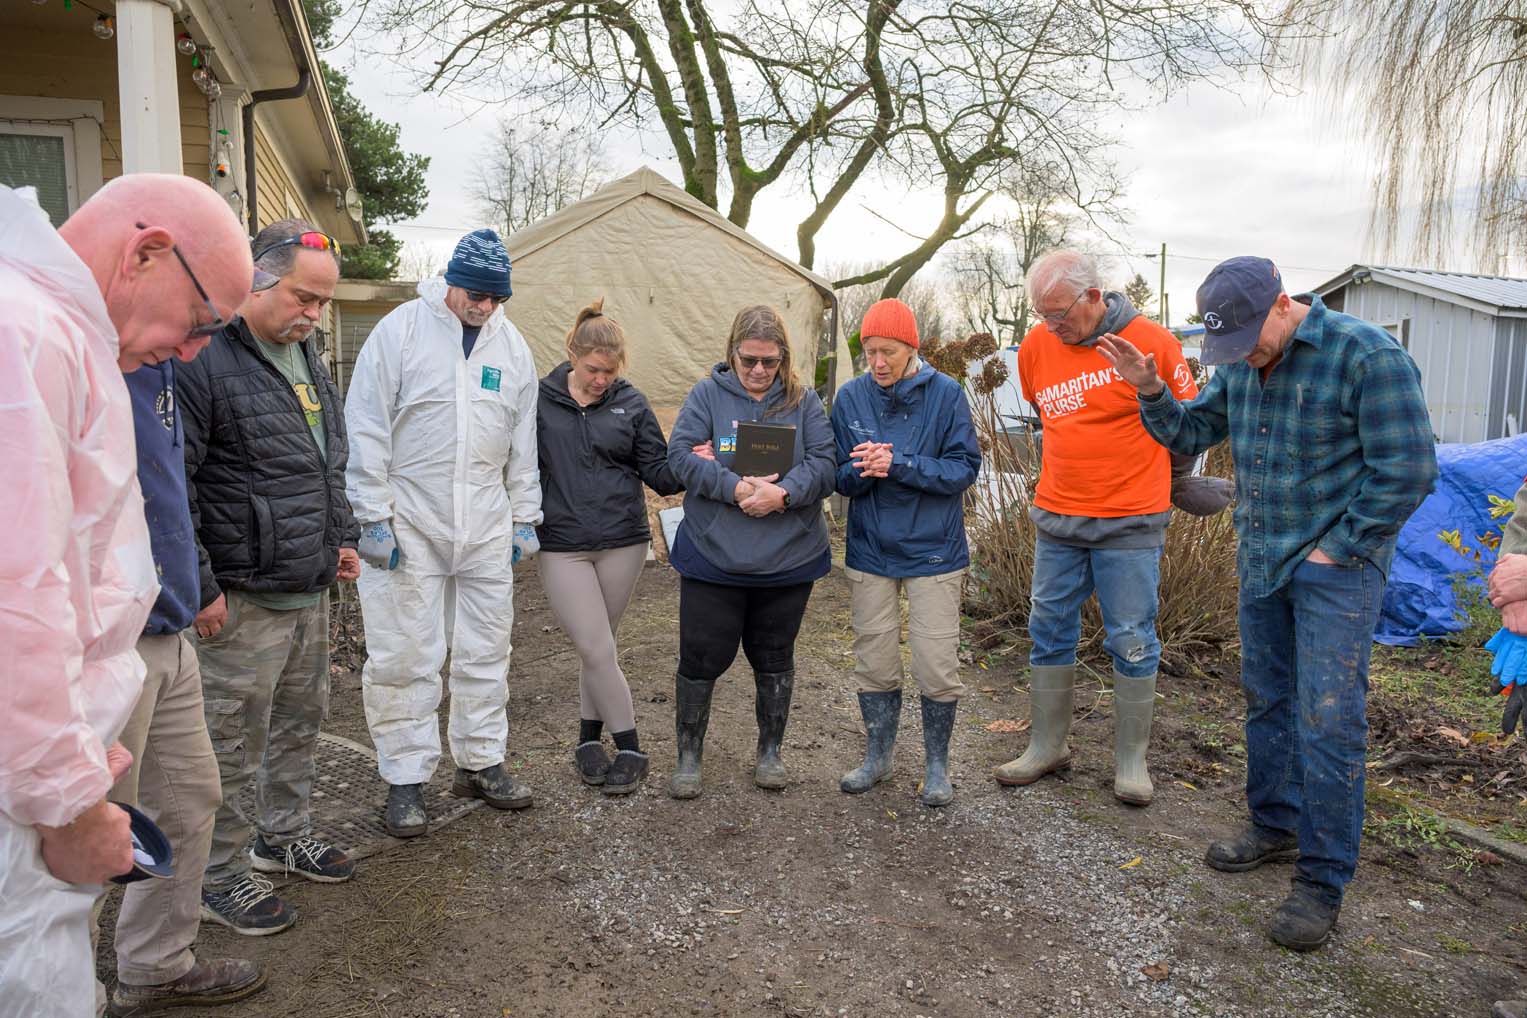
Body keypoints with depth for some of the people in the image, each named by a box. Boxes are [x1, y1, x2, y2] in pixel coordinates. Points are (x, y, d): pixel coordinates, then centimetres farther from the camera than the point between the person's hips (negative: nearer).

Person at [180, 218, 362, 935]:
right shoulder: (205, 359, -15)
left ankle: (284, 837, 38)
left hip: (311, 589, 9)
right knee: (234, 743, 3)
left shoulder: (305, 356, 13)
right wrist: (200, 587, -17)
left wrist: (341, 537, 17)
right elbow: (170, 485, -17)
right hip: (243, 600, -8)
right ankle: (221, 877, 20)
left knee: (300, 722, 20)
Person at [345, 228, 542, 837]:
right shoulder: (400, 329, -6)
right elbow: (367, 429, -7)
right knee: (405, 655, 0)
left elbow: (524, 440, 14)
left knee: (486, 649, 11)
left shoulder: (511, 344, 9)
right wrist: (374, 517, -11)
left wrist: (525, 518, 11)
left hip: (486, 525, 5)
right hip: (409, 521, -4)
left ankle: (480, 762, 26)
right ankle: (405, 779, 15)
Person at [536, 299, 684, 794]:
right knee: (597, 651, -4)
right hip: (562, 546, -1)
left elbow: (658, 470, 3)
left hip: (623, 543, 1)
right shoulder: (539, 400, -2)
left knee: (596, 647, 12)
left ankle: (589, 738, 29)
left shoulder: (630, 403, 2)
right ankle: (630, 747, 12)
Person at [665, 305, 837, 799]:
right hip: (712, 558, -1)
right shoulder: (706, 395, 0)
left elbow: (823, 465, -5)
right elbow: (681, 456, -10)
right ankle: (688, 754, 23)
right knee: (701, 658, 4)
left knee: (774, 658, 15)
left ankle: (770, 751, 34)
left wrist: (782, 493, -24)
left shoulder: (804, 402, 3)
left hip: (788, 561, 2)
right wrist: (737, 488, -23)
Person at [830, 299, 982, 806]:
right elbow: (838, 476, 1)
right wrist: (862, 471, -22)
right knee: (874, 662, 10)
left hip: (933, 552, -2)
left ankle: (937, 765, 21)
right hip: (870, 551, 3)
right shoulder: (851, 397, 0)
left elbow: (964, 467, -13)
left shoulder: (946, 393, -8)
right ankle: (878, 756, 30)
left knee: (936, 665, 0)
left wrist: (898, 464, -24)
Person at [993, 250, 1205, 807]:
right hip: (1055, 517, 4)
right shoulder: (1036, 346, 1)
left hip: (1129, 523, -4)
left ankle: (1131, 759, 18)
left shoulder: (1150, 342, -10)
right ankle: (1047, 745, 25)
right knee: (1050, 631, 10)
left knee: (1132, 641, 3)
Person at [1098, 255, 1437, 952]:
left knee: (1329, 720, -5)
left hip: (1336, 565, -7)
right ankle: (1276, 827, 33)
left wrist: (1337, 549, -13)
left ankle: (1322, 881, 7)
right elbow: (1189, 434, 10)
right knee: (1266, 701, 15)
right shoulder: (1239, 364, 3)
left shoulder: (1368, 356, -17)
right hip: (1260, 561, 7)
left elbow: (1407, 471, -16)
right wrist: (1150, 391, -9)